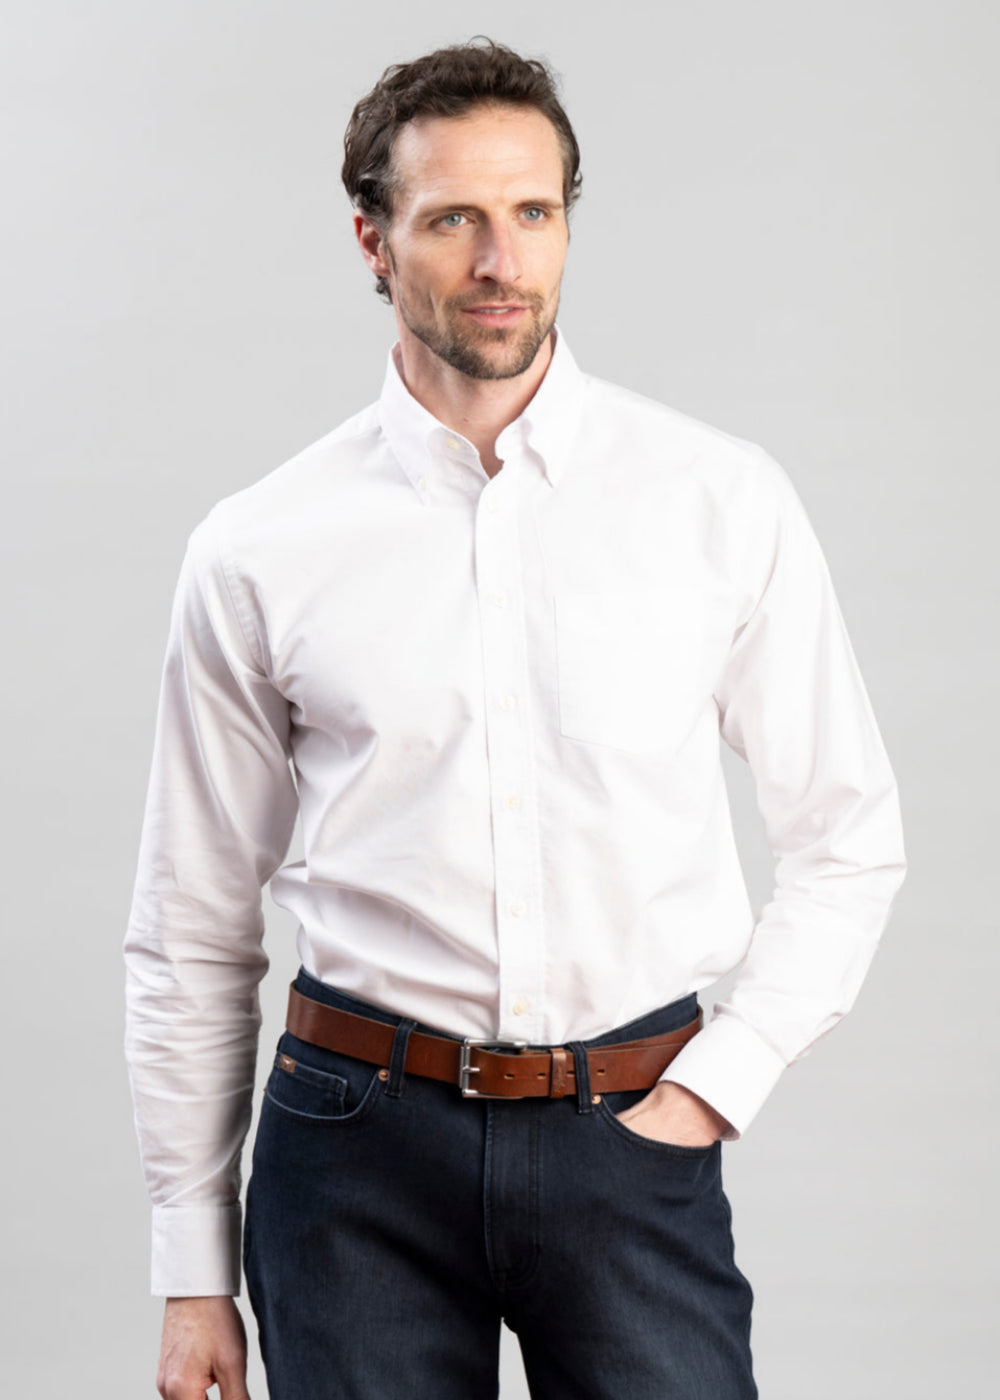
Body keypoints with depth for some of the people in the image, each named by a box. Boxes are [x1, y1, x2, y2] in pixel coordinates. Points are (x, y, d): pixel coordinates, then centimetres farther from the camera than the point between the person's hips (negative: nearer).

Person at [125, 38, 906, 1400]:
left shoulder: (723, 502, 0)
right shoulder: (257, 554, 0)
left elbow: (848, 839, 8)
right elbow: (193, 936, 5)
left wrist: (715, 1087, -2)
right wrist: (194, 1276, 6)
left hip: (632, 1138, 0)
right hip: (363, 1146, 0)